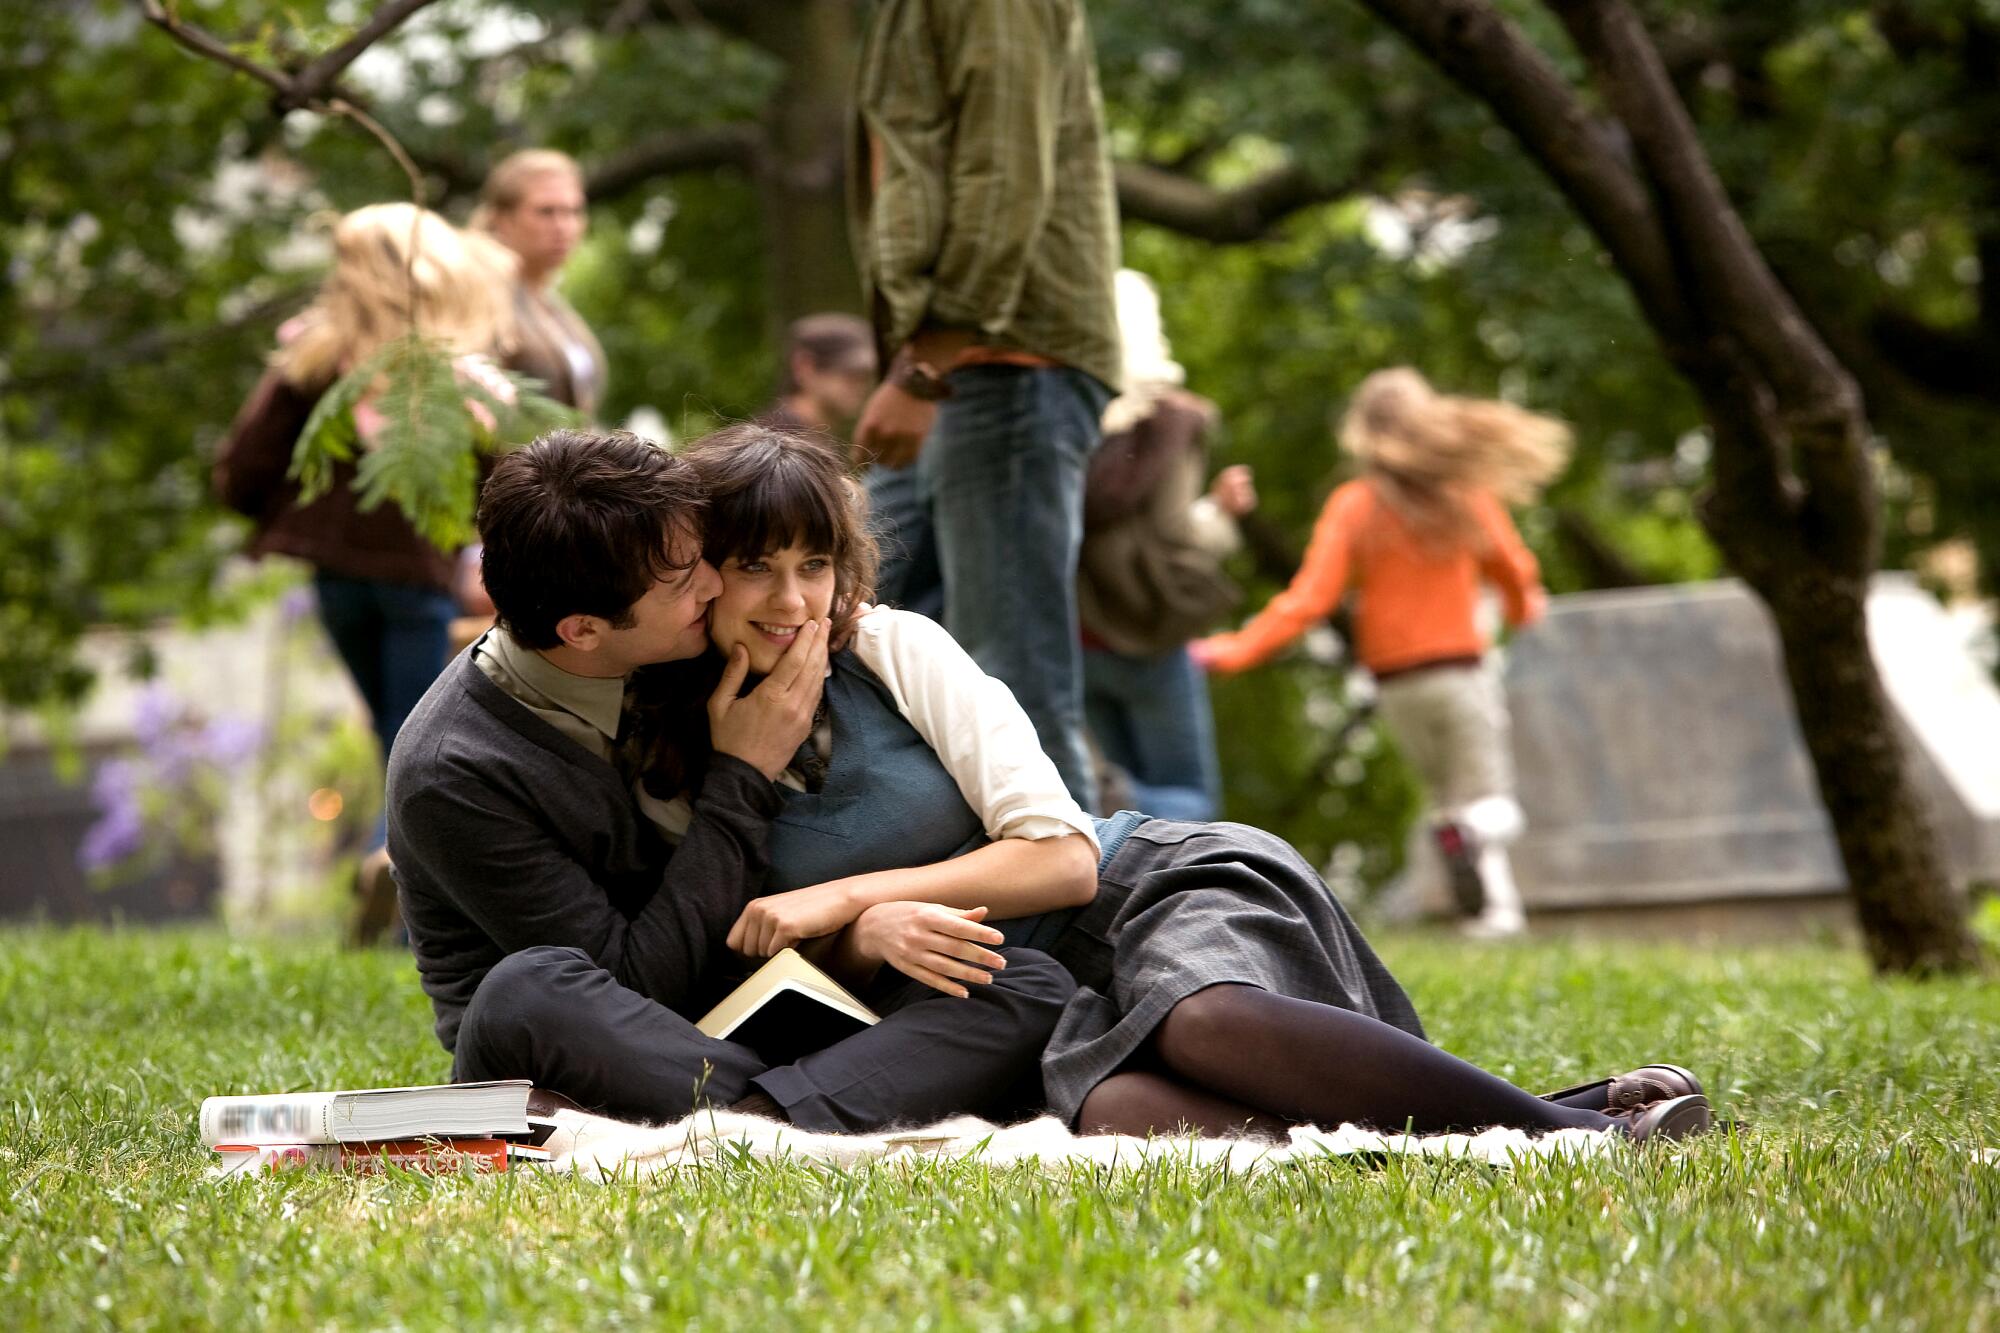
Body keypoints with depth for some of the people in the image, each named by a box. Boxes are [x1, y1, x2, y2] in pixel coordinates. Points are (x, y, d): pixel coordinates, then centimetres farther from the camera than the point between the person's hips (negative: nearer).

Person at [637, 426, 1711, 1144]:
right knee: (1108, 1103, -38)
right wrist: (860, 935, -15)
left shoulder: (891, 650, -3)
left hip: (1158, 882, -1)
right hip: (1049, 1002, 2)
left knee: (1200, 1015, -40)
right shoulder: (671, 774, 4)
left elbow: (1062, 854, -6)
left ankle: (1580, 1128, -38)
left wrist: (849, 892, -13)